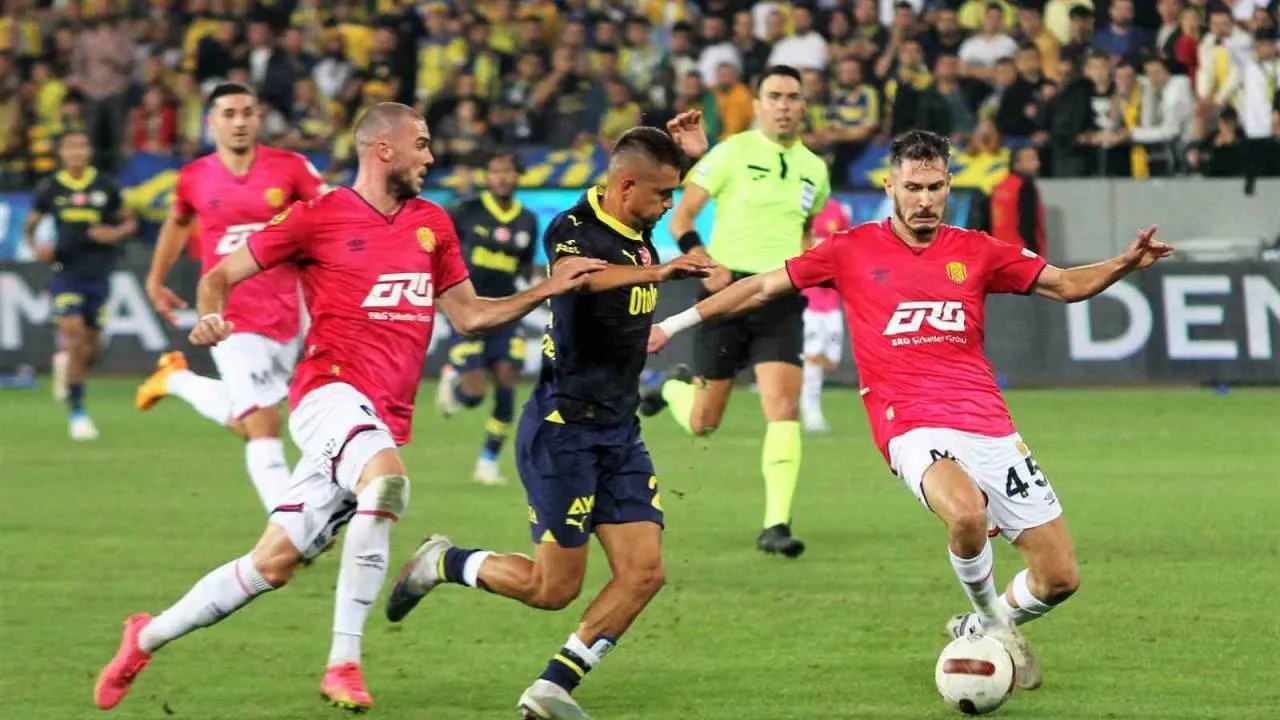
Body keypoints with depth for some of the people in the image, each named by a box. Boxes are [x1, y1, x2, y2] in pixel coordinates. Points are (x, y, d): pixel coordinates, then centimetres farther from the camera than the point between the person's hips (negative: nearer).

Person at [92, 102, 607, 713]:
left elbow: (468, 316, 20)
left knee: (275, 560, 2)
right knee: (387, 478, -37)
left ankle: (149, 636, 20)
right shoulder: (319, 217, -2)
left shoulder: (432, 225, 16)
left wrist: (548, 288, 8)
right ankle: (343, 664, -35)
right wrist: (210, 317, -18)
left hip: (386, 420, 6)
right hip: (331, 391, -6)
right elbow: (220, 275, 4)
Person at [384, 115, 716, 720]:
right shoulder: (572, 229, -15)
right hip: (562, 431, -8)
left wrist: (693, 156, 17)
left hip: (619, 432, 8)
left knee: (644, 573, -5)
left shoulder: (639, 234, 8)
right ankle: (441, 564, 21)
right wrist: (655, 271, -52)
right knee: (554, 589, -3)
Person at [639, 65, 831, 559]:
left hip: (782, 300, 2)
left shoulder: (814, 169, 10)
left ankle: (775, 526, -15)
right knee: (702, 424, 7)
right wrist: (703, 261, -19)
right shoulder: (732, 154, -4)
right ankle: (673, 387, 43)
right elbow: (681, 216, -3)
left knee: (783, 409, -16)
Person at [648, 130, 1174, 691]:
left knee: (1059, 577, -1)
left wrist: (1126, 264, -2)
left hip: (990, 428, 4)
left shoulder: (975, 252, 12)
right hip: (913, 429, -4)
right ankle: (993, 622, -8)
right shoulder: (854, 251, 7)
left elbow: (1067, 285, 16)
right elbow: (763, 287, 15)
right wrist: (675, 323, 17)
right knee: (967, 512, -38)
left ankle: (979, 630, 31)